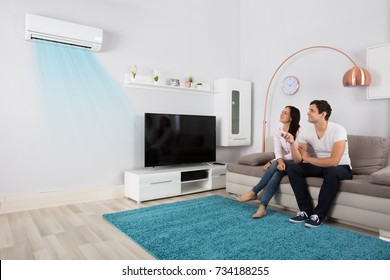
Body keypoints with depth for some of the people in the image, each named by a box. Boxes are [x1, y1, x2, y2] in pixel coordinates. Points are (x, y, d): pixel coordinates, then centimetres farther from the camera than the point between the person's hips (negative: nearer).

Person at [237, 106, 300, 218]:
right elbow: (277, 152, -10)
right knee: (276, 174, -30)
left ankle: (253, 192, -20)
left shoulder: (298, 131, -11)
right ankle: (262, 207, -37)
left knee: (275, 166, -32)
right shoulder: (278, 133, 5)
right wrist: (280, 161, -34)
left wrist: (273, 162, -16)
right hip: (283, 162, 4)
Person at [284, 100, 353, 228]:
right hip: (318, 165, 5)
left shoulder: (338, 130, -23)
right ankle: (306, 210, -10)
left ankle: (318, 215, -20)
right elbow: (298, 160, -13)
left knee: (332, 171, -39)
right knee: (292, 168, -17)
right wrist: (292, 143, -30)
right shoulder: (305, 132, -8)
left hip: (341, 167, -5)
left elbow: (334, 161, -33)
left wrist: (308, 158, -22)